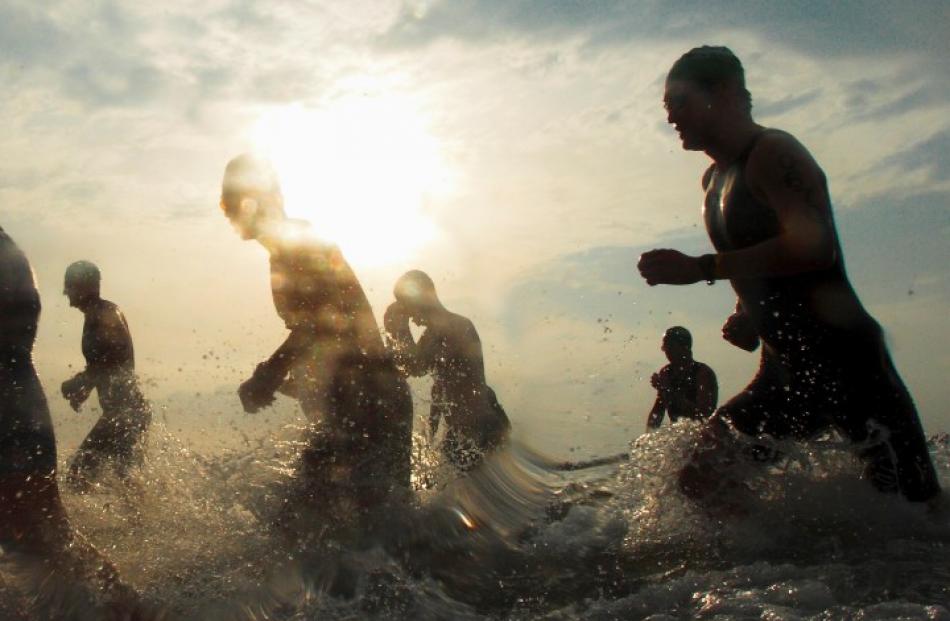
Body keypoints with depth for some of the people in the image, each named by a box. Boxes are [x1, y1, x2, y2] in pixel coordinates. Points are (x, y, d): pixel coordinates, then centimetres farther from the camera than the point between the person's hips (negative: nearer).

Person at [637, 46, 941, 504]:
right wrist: (747, 316, 9)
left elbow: (813, 246, -28)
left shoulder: (773, 153, -11)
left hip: (846, 360, -9)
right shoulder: (715, 179, 17)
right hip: (785, 370, 9)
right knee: (702, 479, 2)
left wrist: (700, 268, -26)